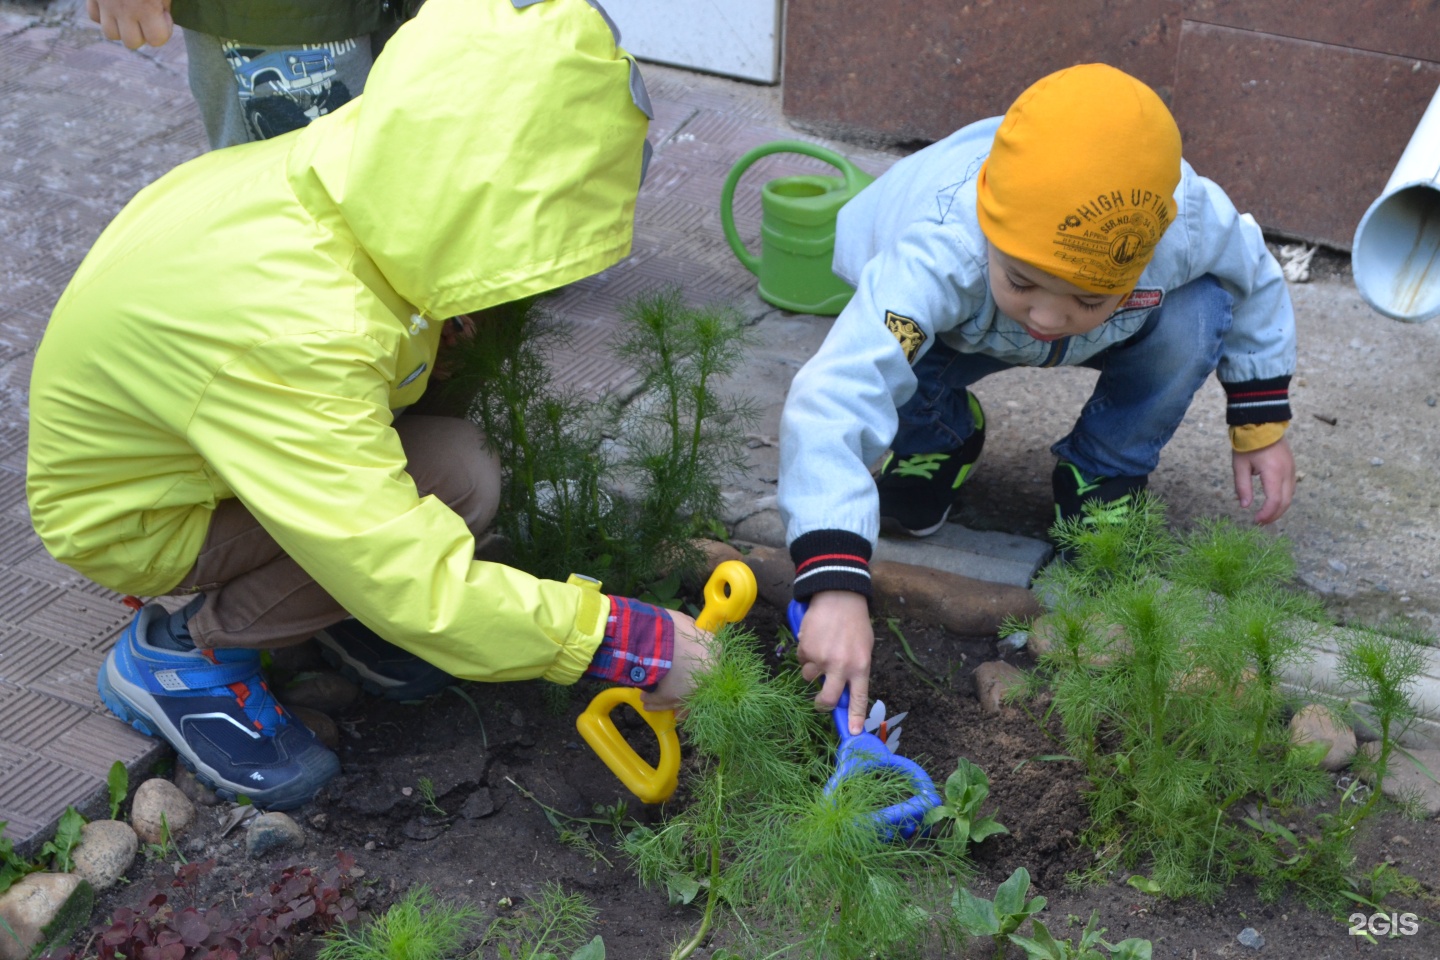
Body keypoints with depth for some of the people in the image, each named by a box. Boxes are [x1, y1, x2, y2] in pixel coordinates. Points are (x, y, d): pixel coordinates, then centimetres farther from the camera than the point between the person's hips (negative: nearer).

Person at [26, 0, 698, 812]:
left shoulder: (351, 180, -19)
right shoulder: (292, 329, -41)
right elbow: (419, 588, -39)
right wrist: (631, 643, -32)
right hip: (134, 511, -7)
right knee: (454, 479, -26)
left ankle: (331, 590, 9)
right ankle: (181, 653, -7)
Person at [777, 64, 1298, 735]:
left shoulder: (1187, 225, -37)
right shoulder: (941, 254, -48)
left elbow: (1255, 281, -11)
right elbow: (833, 397, -58)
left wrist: (1261, 425, -6)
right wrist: (835, 587, -67)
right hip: (953, 331, -2)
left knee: (1195, 316, -28)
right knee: (904, 501, -27)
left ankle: (1100, 484, -3)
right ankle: (945, 434, 11)